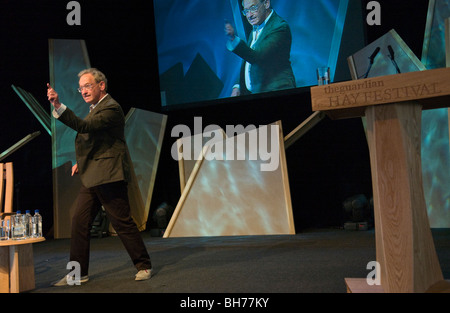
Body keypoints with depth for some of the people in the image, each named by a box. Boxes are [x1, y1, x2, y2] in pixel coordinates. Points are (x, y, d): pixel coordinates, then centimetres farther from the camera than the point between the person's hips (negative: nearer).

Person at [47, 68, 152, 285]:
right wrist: (81, 161, 15)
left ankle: (144, 266, 10)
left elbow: (84, 126, -27)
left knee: (123, 223, -4)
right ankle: (78, 274, 14)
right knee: (79, 222, 6)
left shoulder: (111, 108, -12)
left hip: (108, 177, -10)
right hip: (92, 178, 10)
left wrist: (58, 106, -33)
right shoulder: (96, 108, 20)